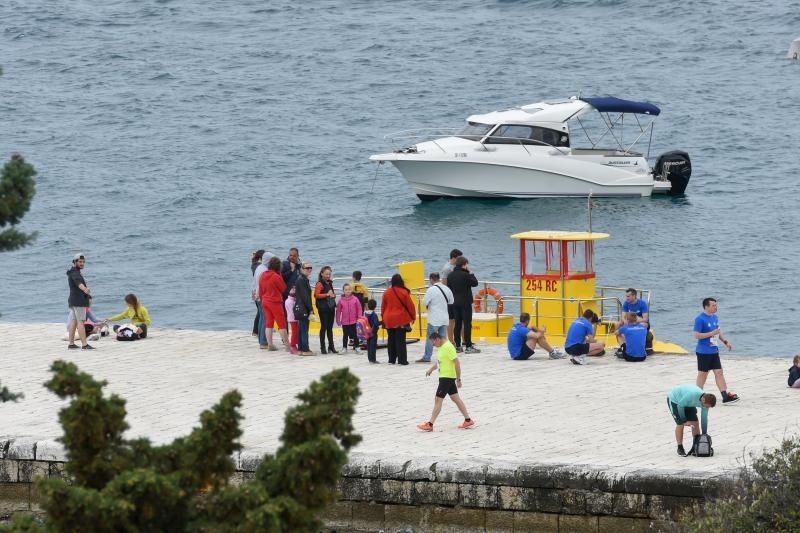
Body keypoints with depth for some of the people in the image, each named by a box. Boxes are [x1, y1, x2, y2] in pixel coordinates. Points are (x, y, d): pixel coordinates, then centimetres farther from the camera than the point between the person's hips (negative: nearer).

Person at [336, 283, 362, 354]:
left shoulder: (355, 299, -7)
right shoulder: (341, 300, -5)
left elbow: (359, 309, -2)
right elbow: (338, 311, 1)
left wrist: (359, 318, -5)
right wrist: (338, 320, 2)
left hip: (354, 321, -1)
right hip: (345, 321, 1)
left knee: (355, 335, 7)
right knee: (345, 335, 10)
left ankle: (357, 348, 18)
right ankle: (344, 348, 21)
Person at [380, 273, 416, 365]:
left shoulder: (386, 292, 0)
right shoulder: (404, 292, -10)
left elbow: (383, 306, 7)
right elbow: (410, 305, -5)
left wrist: (383, 318, 18)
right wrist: (413, 316, 8)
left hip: (389, 320, 3)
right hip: (401, 320, -3)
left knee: (391, 340, 12)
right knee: (400, 340, -1)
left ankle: (391, 359, 15)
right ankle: (402, 360, -3)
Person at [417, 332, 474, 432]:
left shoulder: (448, 347, -21)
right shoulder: (441, 347, 10)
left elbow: (457, 363, -22)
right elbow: (439, 361, 25)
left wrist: (458, 379, -22)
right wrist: (431, 369, 11)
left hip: (447, 377, -10)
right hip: (444, 377, 10)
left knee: (438, 400, -7)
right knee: (456, 398, 13)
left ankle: (430, 424, -4)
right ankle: (468, 420, 18)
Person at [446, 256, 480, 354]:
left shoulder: (450, 275, 6)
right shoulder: (465, 275, -15)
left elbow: (449, 288, 10)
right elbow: (475, 283, -8)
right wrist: (470, 272, -1)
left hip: (455, 303, 6)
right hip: (465, 303, -6)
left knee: (457, 324, 11)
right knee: (467, 324, -4)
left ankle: (457, 346, 12)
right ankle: (468, 346, -6)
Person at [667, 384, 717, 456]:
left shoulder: (706, 401, -20)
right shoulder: (691, 395, -42)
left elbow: (704, 419, -9)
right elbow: (680, 406, -28)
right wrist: (684, 421, -20)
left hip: (687, 403, 6)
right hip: (674, 400, -6)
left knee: (695, 423, -5)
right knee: (680, 424, -16)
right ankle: (680, 448, -2)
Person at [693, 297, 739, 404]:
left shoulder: (714, 317, 10)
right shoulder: (700, 319, -16)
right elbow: (697, 335, -19)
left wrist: (725, 341, 13)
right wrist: (712, 333, -22)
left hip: (714, 351, 8)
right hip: (703, 352, -8)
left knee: (719, 372, 2)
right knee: (703, 374, 2)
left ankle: (725, 396, -1)